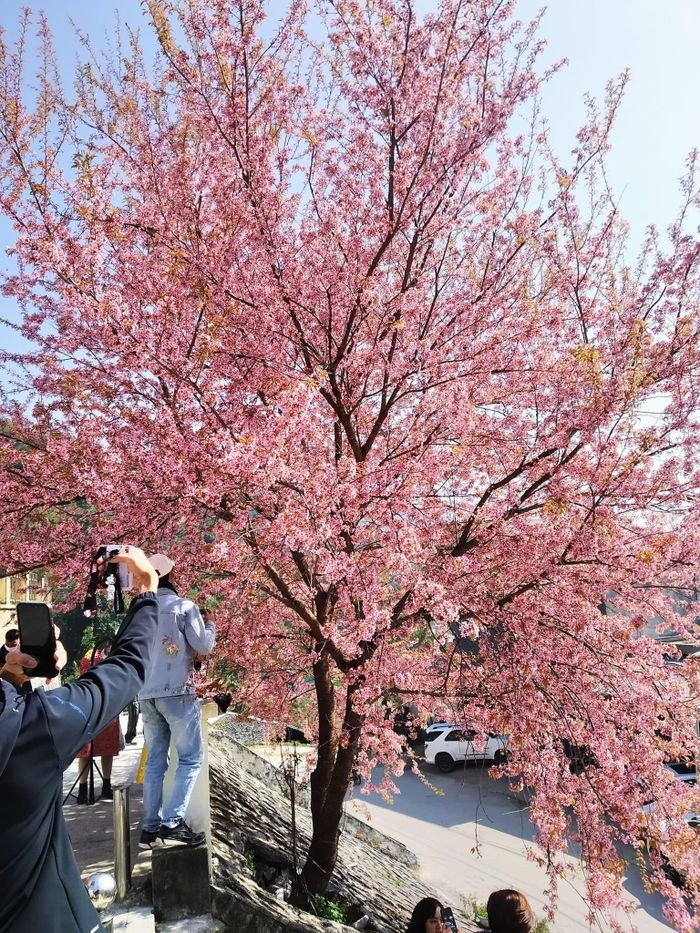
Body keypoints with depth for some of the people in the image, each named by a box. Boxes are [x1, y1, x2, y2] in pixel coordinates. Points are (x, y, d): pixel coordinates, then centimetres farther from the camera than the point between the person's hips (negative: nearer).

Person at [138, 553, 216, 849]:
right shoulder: (184, 606, -8)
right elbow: (203, 647, -6)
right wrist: (210, 625, 12)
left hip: (147, 694, 6)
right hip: (177, 692, -6)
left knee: (154, 761, 12)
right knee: (190, 758, 2)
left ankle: (150, 827, 12)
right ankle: (172, 823, -6)